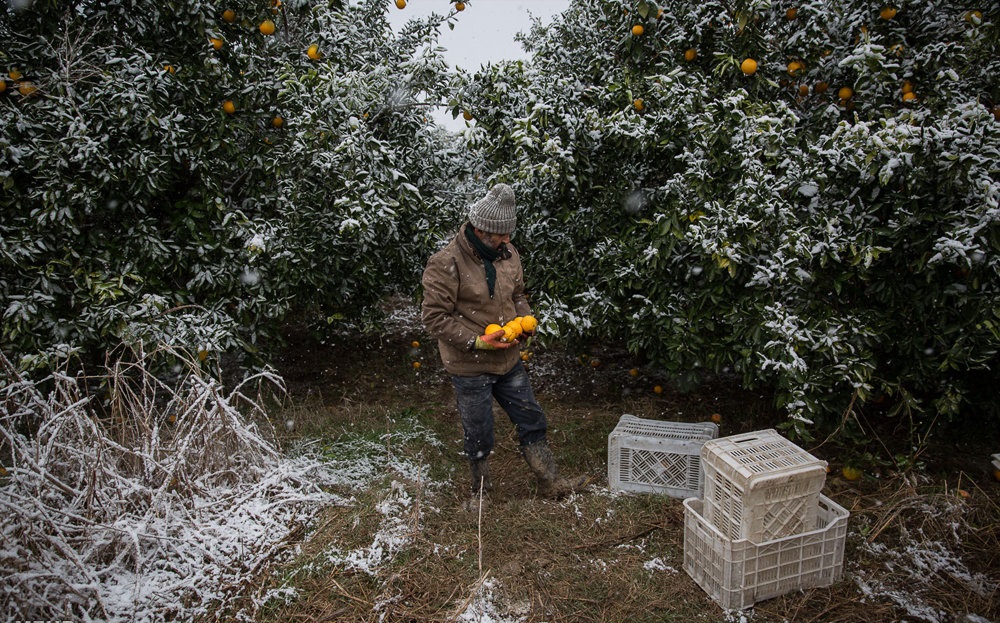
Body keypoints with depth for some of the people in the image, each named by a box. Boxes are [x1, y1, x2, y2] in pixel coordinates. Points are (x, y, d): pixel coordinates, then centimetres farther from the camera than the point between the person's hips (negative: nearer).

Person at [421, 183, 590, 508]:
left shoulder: (507, 253, 1)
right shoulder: (446, 264, -21)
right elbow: (434, 317, -19)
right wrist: (478, 342, -23)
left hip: (508, 360, 6)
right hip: (470, 367, -6)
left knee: (532, 420, 15)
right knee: (479, 436, 10)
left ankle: (551, 483, 32)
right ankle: (481, 495, 34)